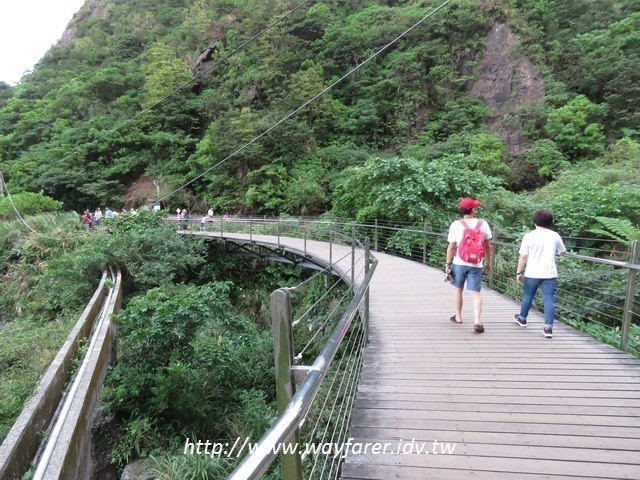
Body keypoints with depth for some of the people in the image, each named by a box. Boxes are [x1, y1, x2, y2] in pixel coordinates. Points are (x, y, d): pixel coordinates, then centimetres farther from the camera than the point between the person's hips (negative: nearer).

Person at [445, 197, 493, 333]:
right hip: (476, 264, 1)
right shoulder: (483, 224, -1)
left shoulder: (456, 225, -7)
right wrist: (488, 262, 16)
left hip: (459, 263, 0)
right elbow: (488, 246, 5)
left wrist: (448, 263, 3)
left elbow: (451, 247, -7)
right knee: (475, 292, 2)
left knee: (458, 289, 17)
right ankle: (477, 320, -11)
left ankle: (458, 316, 28)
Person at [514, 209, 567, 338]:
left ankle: (522, 318, 36)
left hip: (532, 274, -1)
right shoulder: (555, 236, 1)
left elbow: (523, 257, -8)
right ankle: (548, 328, -3)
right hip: (549, 274, 1)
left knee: (527, 297, 17)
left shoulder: (529, 236, -7)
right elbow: (563, 252, 14)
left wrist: (518, 272, 0)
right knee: (548, 299, 1)